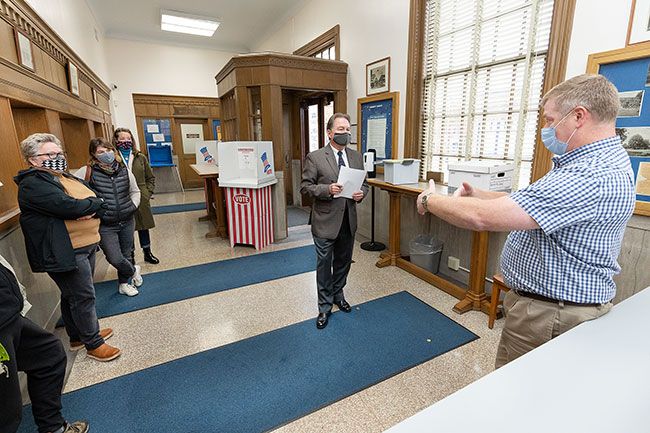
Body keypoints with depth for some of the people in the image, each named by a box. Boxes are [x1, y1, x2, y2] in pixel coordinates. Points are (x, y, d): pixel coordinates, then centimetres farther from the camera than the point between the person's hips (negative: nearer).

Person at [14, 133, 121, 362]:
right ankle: (93, 343, 15)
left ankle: (77, 335, 36)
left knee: (72, 295, 21)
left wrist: (92, 210, -15)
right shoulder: (32, 184, -12)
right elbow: (68, 206, -26)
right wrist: (92, 203, -9)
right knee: (83, 297, 0)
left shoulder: (68, 178, 14)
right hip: (64, 254, -8)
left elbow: (100, 204, 6)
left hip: (86, 246, 9)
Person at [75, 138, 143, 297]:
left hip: (127, 222, 3)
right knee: (115, 259, -6)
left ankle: (124, 283, 39)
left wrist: (133, 206, 0)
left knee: (126, 255, 16)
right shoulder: (87, 172, -11)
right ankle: (133, 271, 27)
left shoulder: (124, 170, 1)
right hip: (105, 226, -3)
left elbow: (135, 191, 14)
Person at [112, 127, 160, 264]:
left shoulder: (140, 158, 3)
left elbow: (151, 178, 9)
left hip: (141, 200, 3)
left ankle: (148, 253, 34)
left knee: (144, 227, 16)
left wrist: (148, 193, 0)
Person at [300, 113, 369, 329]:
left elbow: (364, 183, 12)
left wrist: (361, 193, -10)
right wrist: (327, 189, -24)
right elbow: (305, 186, -9)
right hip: (325, 220, -4)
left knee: (343, 261, 19)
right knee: (324, 264, 7)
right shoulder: (315, 157, -7)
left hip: (348, 220, 5)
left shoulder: (356, 157, 7)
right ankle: (325, 306, 25)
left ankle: (337, 294, 42)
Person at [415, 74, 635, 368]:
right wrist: (477, 195, 1)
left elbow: (482, 217, -34)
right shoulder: (604, 160, 10)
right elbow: (526, 201, 14)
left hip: (551, 316, -10)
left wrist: (429, 200, -18)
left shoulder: (591, 176, -29)